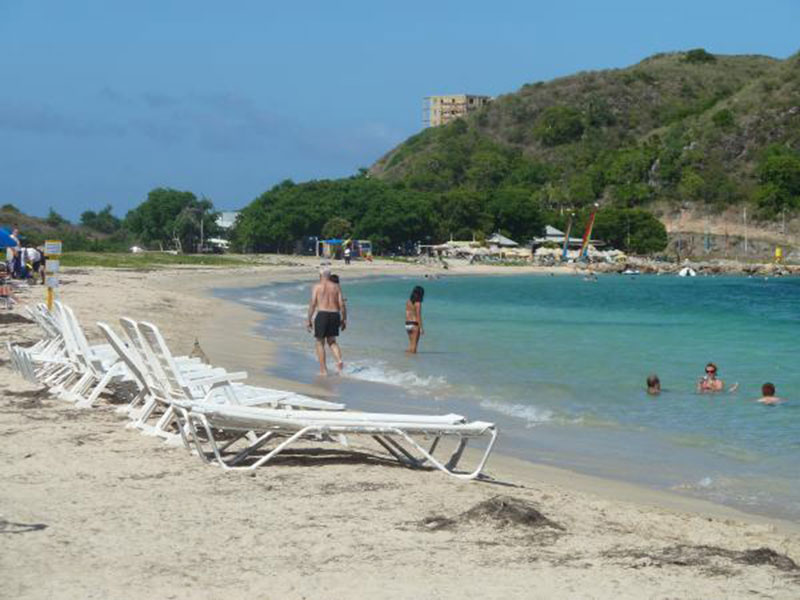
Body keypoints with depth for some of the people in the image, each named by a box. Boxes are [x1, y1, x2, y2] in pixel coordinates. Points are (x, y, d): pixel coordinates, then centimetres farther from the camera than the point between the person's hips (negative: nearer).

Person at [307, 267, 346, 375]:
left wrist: (309, 320, -2)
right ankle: (339, 360, -9)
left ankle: (323, 370, 6)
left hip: (322, 315, -3)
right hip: (335, 315, 3)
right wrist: (344, 319, 10)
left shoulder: (317, 287, -1)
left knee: (320, 343, 9)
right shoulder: (336, 287, 8)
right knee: (332, 341, 18)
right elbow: (342, 304, 2)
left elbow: (312, 304, -7)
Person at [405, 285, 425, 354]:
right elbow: (418, 317, -16)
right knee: (414, 344, 0)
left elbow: (407, 315, 8)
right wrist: (421, 328, -13)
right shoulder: (418, 303, -14)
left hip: (407, 324, 7)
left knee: (411, 343, 16)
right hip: (415, 324, -7)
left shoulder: (408, 302, 6)